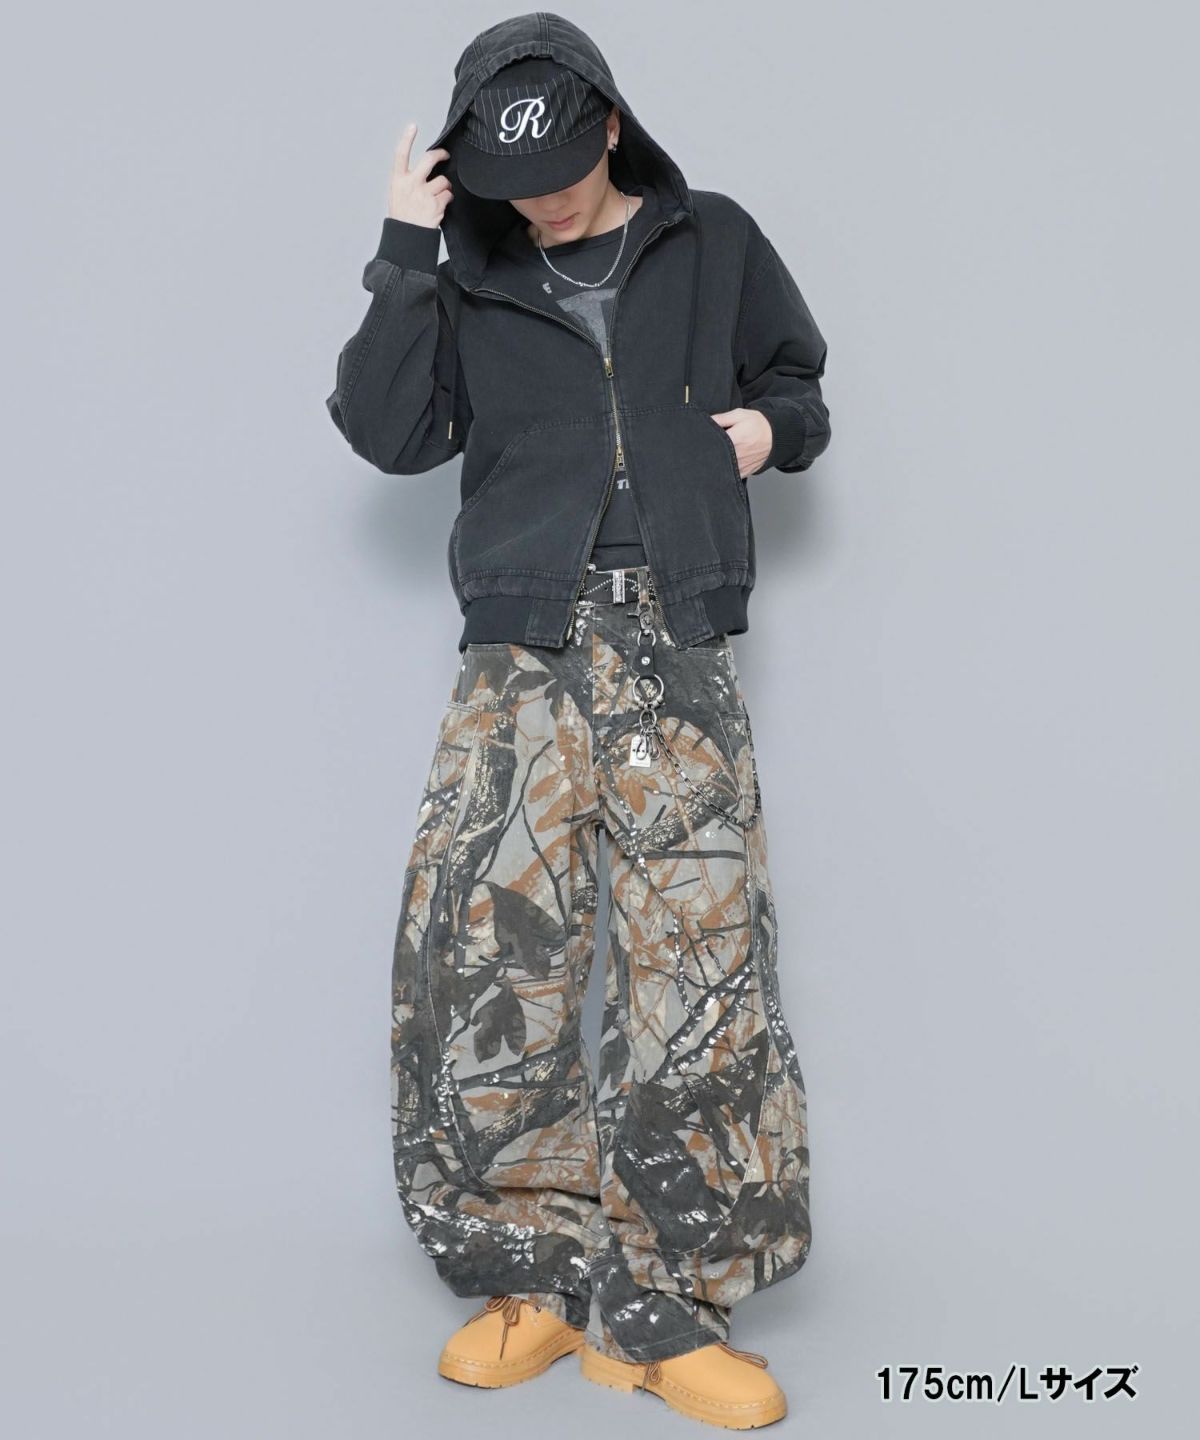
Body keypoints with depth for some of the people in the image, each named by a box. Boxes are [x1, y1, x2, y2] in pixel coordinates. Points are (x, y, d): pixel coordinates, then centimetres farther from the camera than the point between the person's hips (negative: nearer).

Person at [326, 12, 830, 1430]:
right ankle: (546, 1275, 7)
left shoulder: (713, 245, 14)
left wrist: (771, 424, 2)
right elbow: (387, 432, 3)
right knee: (487, 951, -7)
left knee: (695, 960, -7)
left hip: (677, 649, 0)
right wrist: (402, 257, -2)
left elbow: (795, 383, 24)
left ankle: (654, 1310, 3)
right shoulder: (470, 278, 15)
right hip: (522, 649, 1)